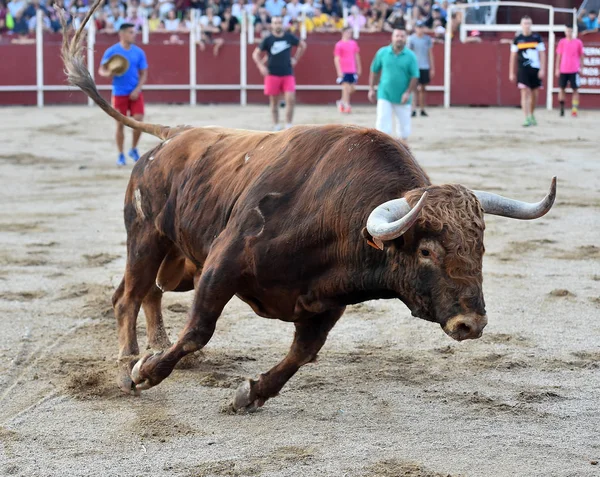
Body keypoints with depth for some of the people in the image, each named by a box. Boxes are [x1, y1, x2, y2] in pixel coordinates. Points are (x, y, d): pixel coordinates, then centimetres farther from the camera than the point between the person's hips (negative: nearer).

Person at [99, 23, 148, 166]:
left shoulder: (138, 52, 2)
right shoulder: (111, 52, -5)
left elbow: (143, 74, 5)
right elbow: (101, 70, 0)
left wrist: (137, 89, -9)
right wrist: (107, 73, -24)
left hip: (135, 93, 2)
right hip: (119, 93, -2)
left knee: (139, 121, -9)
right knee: (120, 124, 1)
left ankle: (134, 149, 13)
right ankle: (121, 155, 12)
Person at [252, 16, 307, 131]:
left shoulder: (289, 37, 1)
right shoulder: (268, 40, -4)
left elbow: (302, 45, 18)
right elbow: (255, 54, 0)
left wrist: (295, 59, 10)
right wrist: (261, 66, -14)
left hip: (288, 74, 1)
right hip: (272, 74, -1)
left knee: (290, 99, -11)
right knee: (273, 102, 5)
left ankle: (288, 126, -4)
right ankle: (276, 126, 15)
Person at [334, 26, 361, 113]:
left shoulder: (354, 43, 11)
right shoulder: (339, 45, -5)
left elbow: (356, 56, 19)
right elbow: (336, 59, -7)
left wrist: (358, 68, 19)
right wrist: (339, 71, -14)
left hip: (352, 70, 6)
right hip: (343, 70, -6)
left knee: (352, 89, 7)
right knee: (346, 88, -8)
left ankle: (342, 102, 24)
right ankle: (346, 106, -3)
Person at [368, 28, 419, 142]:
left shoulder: (410, 56, -3)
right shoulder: (382, 53, 1)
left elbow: (415, 76, -5)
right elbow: (374, 71, 10)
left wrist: (408, 93, -15)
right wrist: (371, 89, 6)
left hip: (402, 99, 0)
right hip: (384, 96, 0)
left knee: (404, 130, 9)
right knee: (382, 127, -10)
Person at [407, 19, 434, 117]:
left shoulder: (428, 39, 6)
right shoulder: (411, 39, -2)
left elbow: (430, 54, 11)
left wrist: (432, 68, 10)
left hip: (425, 67, 3)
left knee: (423, 88, 8)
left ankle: (422, 110, 14)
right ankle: (413, 110, -9)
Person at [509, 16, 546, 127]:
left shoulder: (537, 38, 3)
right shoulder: (517, 39, 3)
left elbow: (542, 54, 3)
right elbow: (513, 56, 8)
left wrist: (542, 69, -5)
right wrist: (511, 73, 6)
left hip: (535, 69, 2)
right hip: (523, 70, -1)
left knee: (534, 94, 10)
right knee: (525, 93, -12)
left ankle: (531, 115, 31)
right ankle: (527, 118, -16)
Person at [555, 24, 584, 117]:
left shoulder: (578, 42, 1)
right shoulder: (562, 42, 4)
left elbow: (581, 56, 8)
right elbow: (559, 56, 7)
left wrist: (580, 67, 4)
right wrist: (557, 69, 3)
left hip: (574, 70, -1)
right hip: (563, 70, 1)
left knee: (575, 89, -3)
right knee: (562, 89, 4)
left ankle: (574, 110, -3)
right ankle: (562, 109, 15)